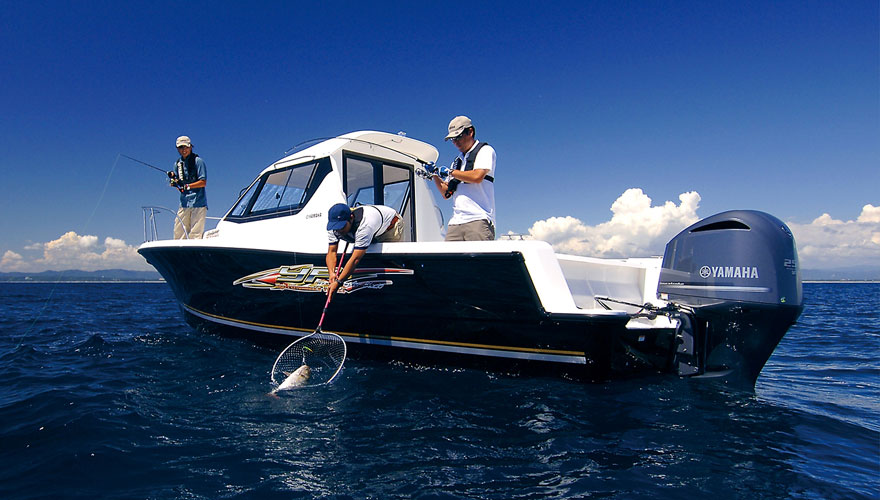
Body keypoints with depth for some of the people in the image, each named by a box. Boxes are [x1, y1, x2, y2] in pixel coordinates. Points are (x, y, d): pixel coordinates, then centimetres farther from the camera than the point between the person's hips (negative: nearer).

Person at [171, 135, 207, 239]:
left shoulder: (198, 161, -3)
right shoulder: (177, 164, 16)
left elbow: (203, 182, -9)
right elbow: (180, 187, 17)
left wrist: (187, 186, -18)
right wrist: (175, 183, -5)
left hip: (198, 203, -6)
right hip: (184, 203, 6)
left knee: (195, 235, -8)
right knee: (178, 233, 5)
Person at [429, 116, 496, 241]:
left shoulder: (485, 150, 8)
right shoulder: (458, 161, 26)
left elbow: (477, 176, -12)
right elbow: (446, 193, 24)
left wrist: (450, 172, -1)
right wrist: (434, 175, 9)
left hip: (478, 219, -6)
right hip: (455, 222, 6)